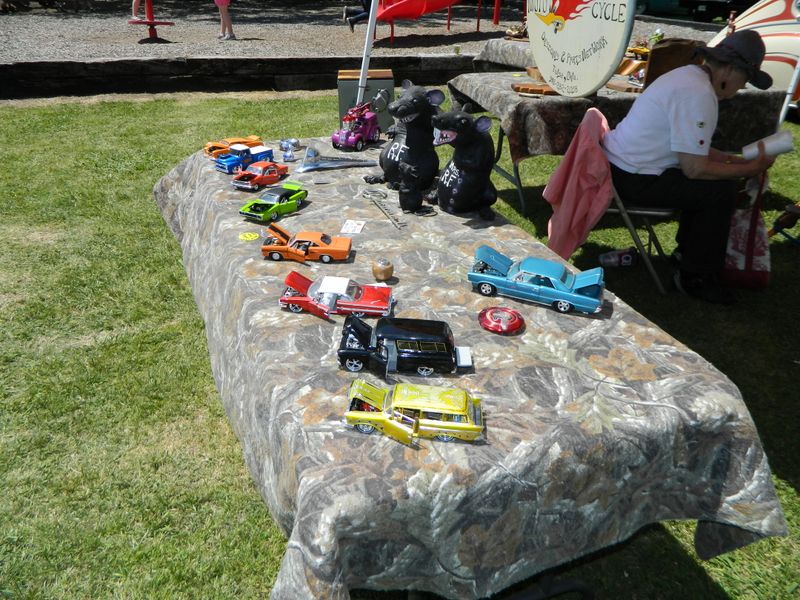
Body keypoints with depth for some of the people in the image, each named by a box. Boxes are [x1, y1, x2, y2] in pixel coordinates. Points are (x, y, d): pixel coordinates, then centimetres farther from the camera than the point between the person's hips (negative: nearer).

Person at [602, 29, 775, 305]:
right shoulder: (698, 94, -22)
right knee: (721, 190, -10)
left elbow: (688, 146, 20)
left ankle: (688, 251, 34)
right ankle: (696, 277, 4)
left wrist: (732, 158, 16)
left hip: (620, 163, 11)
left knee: (707, 181, 21)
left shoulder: (690, 75, 10)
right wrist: (749, 169, -9)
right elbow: (694, 169, -22)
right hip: (634, 179, -11)